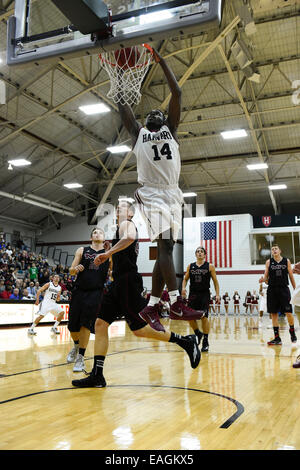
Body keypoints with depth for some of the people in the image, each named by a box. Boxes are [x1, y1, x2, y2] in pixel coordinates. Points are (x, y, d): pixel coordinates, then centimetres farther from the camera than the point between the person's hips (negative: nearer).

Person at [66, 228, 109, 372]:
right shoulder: (82, 251, 10)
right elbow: (71, 271, 9)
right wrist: (75, 269, -15)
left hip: (96, 292, -1)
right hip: (79, 290, 2)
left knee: (86, 323, -10)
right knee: (73, 325, 4)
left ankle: (80, 358, 1)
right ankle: (76, 346, 36)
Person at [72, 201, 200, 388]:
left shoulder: (126, 224, -3)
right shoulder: (122, 228, 26)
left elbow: (130, 237, -30)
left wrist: (108, 253, -27)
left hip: (128, 281, -10)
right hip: (119, 283, 10)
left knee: (139, 329, -8)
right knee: (100, 324, 3)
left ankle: (185, 341, 5)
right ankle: (97, 376, 5)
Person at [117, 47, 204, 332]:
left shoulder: (170, 129, 19)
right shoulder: (138, 133, 17)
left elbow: (177, 94, 12)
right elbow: (122, 103, 16)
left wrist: (162, 62, 12)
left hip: (172, 195, 3)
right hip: (151, 194, -3)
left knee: (165, 248, -1)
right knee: (165, 245, -19)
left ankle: (151, 308, 4)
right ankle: (176, 303, -24)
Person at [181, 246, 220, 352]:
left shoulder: (210, 266, 2)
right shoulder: (190, 266, 9)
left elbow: (215, 281, 5)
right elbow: (185, 279, 15)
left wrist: (217, 294, -5)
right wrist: (183, 288, -5)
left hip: (204, 294, -3)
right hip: (193, 294, 3)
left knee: (204, 317, -10)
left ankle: (205, 342, 2)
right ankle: (198, 334, 28)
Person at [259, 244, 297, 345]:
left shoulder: (286, 261, 6)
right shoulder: (269, 262, 6)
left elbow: (291, 276, 9)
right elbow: (266, 276, 7)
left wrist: (295, 290, 5)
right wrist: (263, 279, -17)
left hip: (284, 289, -1)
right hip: (272, 290, 1)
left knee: (288, 312, -7)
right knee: (274, 314, 2)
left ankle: (292, 331, 21)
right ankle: (277, 338, 9)